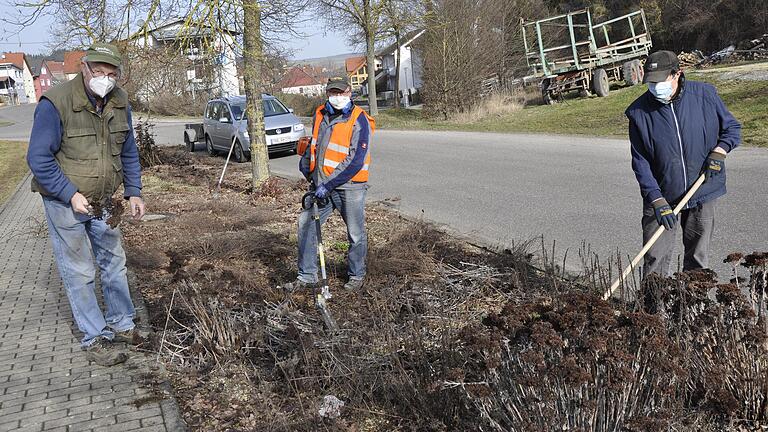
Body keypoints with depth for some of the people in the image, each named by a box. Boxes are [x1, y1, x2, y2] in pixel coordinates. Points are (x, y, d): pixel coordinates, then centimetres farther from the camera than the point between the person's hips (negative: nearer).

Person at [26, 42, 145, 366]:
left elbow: (128, 153, 9)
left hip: (102, 201, 6)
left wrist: (133, 193, 3)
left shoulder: (120, 103, -2)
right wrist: (71, 195, -22)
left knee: (113, 261, 13)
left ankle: (122, 325, 27)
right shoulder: (55, 103, -22)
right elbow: (39, 158, -19)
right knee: (78, 272, -1)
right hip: (65, 202, -6)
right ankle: (95, 339, 8)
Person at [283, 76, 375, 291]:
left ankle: (357, 276, 26)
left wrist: (328, 185, -23)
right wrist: (306, 167, 14)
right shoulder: (320, 114, 6)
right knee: (306, 224, 2)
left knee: (356, 233, 7)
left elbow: (355, 161, -21)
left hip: (350, 186, -6)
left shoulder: (359, 120, -14)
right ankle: (306, 276, 13)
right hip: (322, 184, 6)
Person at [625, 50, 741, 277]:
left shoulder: (705, 94, -6)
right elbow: (640, 162, -9)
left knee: (698, 258, 13)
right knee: (655, 259, -3)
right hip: (661, 195, -1)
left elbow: (732, 128, 8)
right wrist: (656, 199, -17)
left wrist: (720, 150, -13)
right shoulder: (639, 112, -10)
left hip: (702, 193, 2)